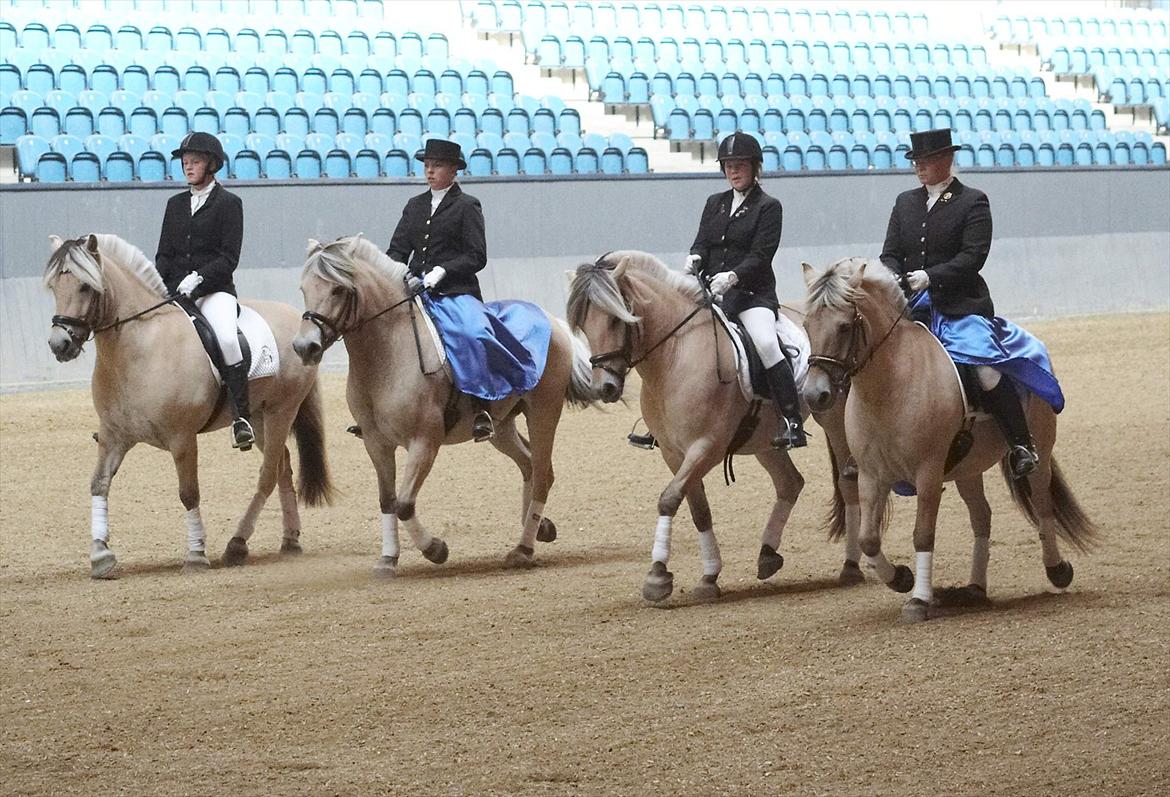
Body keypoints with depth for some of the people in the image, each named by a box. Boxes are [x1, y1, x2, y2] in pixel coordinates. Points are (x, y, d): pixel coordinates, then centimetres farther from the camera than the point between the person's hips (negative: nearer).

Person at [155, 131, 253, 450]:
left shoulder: (229, 203, 2)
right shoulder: (176, 204, 18)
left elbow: (229, 258, -6)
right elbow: (164, 253, 17)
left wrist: (199, 278, -20)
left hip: (215, 289, -6)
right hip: (175, 291, 6)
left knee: (227, 339, -32)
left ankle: (241, 418, -29)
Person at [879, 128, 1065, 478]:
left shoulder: (973, 202, 0)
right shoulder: (905, 202, 17)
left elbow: (973, 257, -10)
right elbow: (890, 254, 13)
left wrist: (929, 277, -21)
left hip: (960, 305, -5)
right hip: (913, 305, 5)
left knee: (987, 368, -23)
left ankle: (1021, 445, -12)